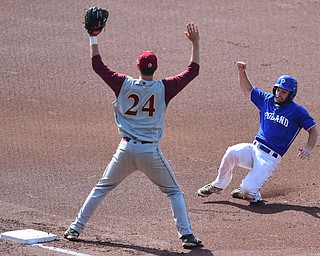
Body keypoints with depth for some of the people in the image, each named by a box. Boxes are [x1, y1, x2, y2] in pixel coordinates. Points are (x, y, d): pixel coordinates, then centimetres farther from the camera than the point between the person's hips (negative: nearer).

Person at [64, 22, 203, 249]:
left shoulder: (124, 85, -2)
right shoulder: (163, 88, -6)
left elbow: (98, 65, 6)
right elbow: (193, 71, 1)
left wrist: (94, 37, 11)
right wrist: (196, 44, 8)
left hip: (126, 149, 2)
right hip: (151, 151, -2)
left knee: (102, 188, 17)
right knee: (174, 192, 11)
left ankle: (75, 228, 16)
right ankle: (186, 235, -2)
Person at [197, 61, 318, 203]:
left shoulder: (298, 111, -3)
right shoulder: (267, 100, 12)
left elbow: (313, 130, -2)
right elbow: (248, 90, 23)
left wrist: (308, 149, -21)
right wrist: (242, 72, 6)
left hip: (270, 158, -4)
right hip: (253, 149, 4)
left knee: (248, 189, -21)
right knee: (232, 152, -29)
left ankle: (251, 194, 19)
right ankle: (218, 185, -8)